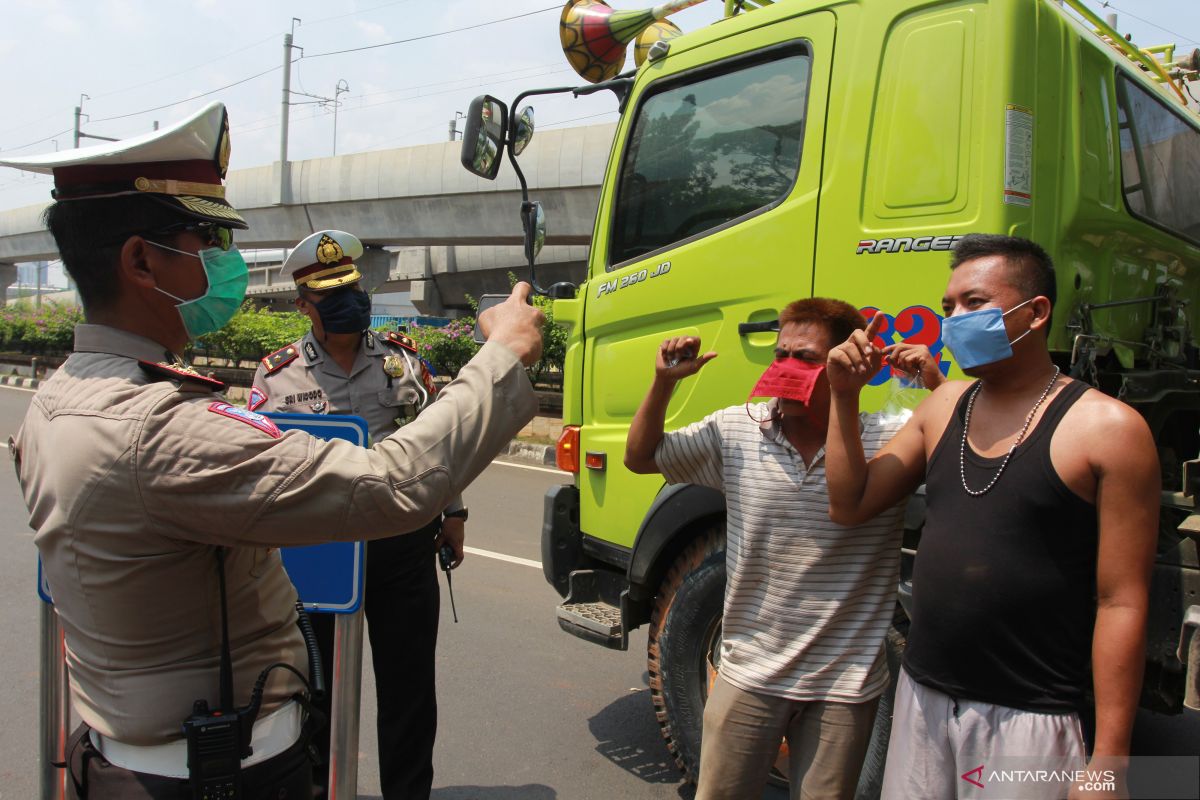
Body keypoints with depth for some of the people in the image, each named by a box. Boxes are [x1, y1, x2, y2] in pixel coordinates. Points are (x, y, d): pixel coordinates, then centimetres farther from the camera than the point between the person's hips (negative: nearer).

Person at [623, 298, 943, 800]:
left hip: (843, 686, -1)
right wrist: (664, 383, -9)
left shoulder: (890, 443, -11)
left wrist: (938, 386, -24)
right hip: (750, 672, 2)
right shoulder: (736, 430, -4)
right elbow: (641, 457, 4)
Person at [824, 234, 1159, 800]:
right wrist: (845, 396, -1)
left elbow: (1121, 604, -11)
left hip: (1026, 717, -5)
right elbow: (850, 504, 7)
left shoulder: (1108, 429, -10)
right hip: (921, 697, 5)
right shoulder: (945, 406, 7)